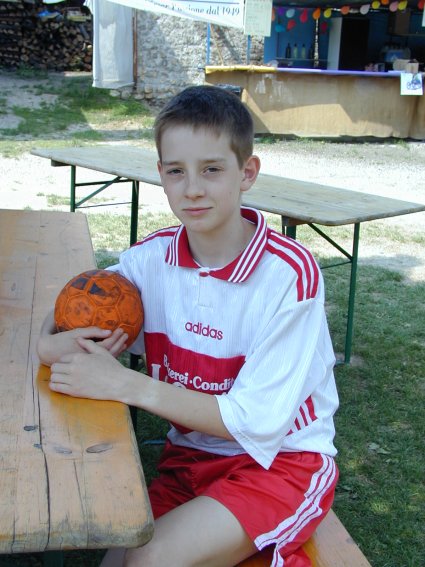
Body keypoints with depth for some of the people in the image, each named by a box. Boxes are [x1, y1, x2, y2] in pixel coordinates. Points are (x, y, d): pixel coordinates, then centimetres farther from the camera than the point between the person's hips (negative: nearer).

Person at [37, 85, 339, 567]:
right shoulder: (152, 258, -5)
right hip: (189, 457, 4)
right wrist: (52, 343, -17)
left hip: (283, 461, -4)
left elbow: (257, 421, -22)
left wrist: (128, 385, -25)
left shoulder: (290, 273, -21)